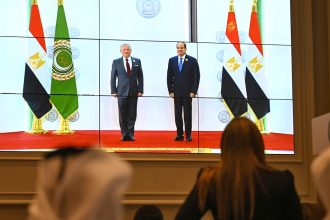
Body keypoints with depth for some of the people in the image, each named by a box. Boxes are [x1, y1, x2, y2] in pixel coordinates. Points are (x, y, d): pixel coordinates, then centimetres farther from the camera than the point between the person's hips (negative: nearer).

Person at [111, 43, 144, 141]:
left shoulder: (137, 61, 7)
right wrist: (113, 91, -3)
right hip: (122, 92, -1)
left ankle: (130, 134, 9)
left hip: (133, 92, 1)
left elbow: (140, 77, 7)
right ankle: (124, 134, 8)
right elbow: (113, 77, 4)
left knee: (132, 115, 3)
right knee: (122, 115, 0)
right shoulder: (116, 62, 5)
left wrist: (140, 90, -1)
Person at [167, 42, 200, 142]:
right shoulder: (172, 60, 8)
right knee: (177, 114, 3)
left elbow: (196, 77, -2)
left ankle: (188, 135, 5)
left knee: (187, 114, 0)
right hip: (176, 92, 3)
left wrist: (193, 91, -8)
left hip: (188, 92, -3)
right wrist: (170, 91, 2)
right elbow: (169, 77, 9)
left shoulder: (192, 61, -1)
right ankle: (179, 134, 8)